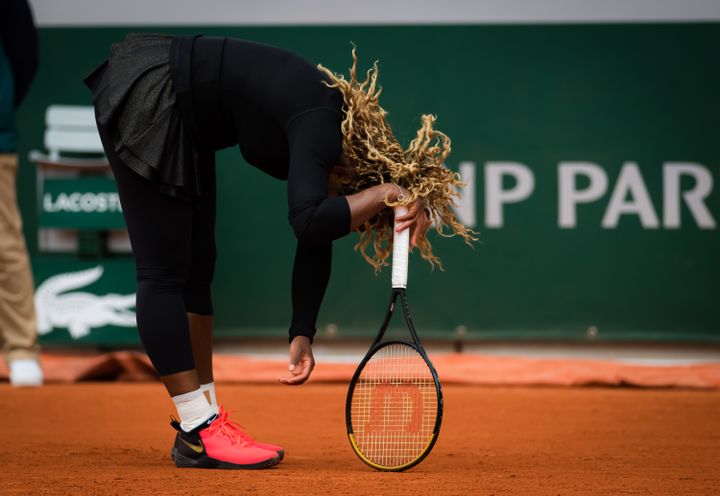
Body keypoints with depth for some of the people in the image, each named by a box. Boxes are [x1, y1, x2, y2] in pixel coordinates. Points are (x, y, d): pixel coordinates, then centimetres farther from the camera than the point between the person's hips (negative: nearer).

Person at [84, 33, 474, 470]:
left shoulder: (349, 132, 2)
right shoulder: (322, 130, -24)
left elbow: (316, 243, 9)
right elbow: (308, 221, -39)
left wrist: (302, 336, 7)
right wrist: (382, 194, -28)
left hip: (182, 119, 10)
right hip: (144, 97, -10)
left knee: (196, 268, 10)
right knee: (166, 274, -6)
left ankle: (200, 432, 15)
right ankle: (200, 432, -4)